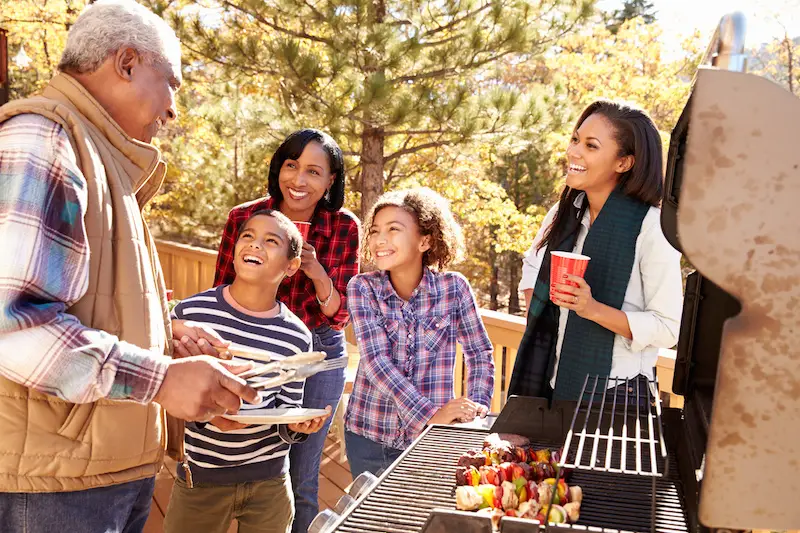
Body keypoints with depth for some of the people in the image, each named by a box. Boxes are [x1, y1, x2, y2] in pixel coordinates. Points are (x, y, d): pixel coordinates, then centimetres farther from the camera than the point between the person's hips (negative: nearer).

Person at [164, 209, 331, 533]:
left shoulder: (296, 337, -5)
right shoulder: (191, 312, -9)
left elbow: (287, 410, 2)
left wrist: (296, 426, -19)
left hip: (270, 481, 2)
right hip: (200, 478, -1)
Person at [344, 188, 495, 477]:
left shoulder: (454, 287, -8)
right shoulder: (362, 288, -8)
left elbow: (480, 353, 4)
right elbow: (376, 360, -19)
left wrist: (478, 404, -12)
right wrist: (430, 413, -27)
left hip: (429, 440, 0)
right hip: (369, 437, 1)